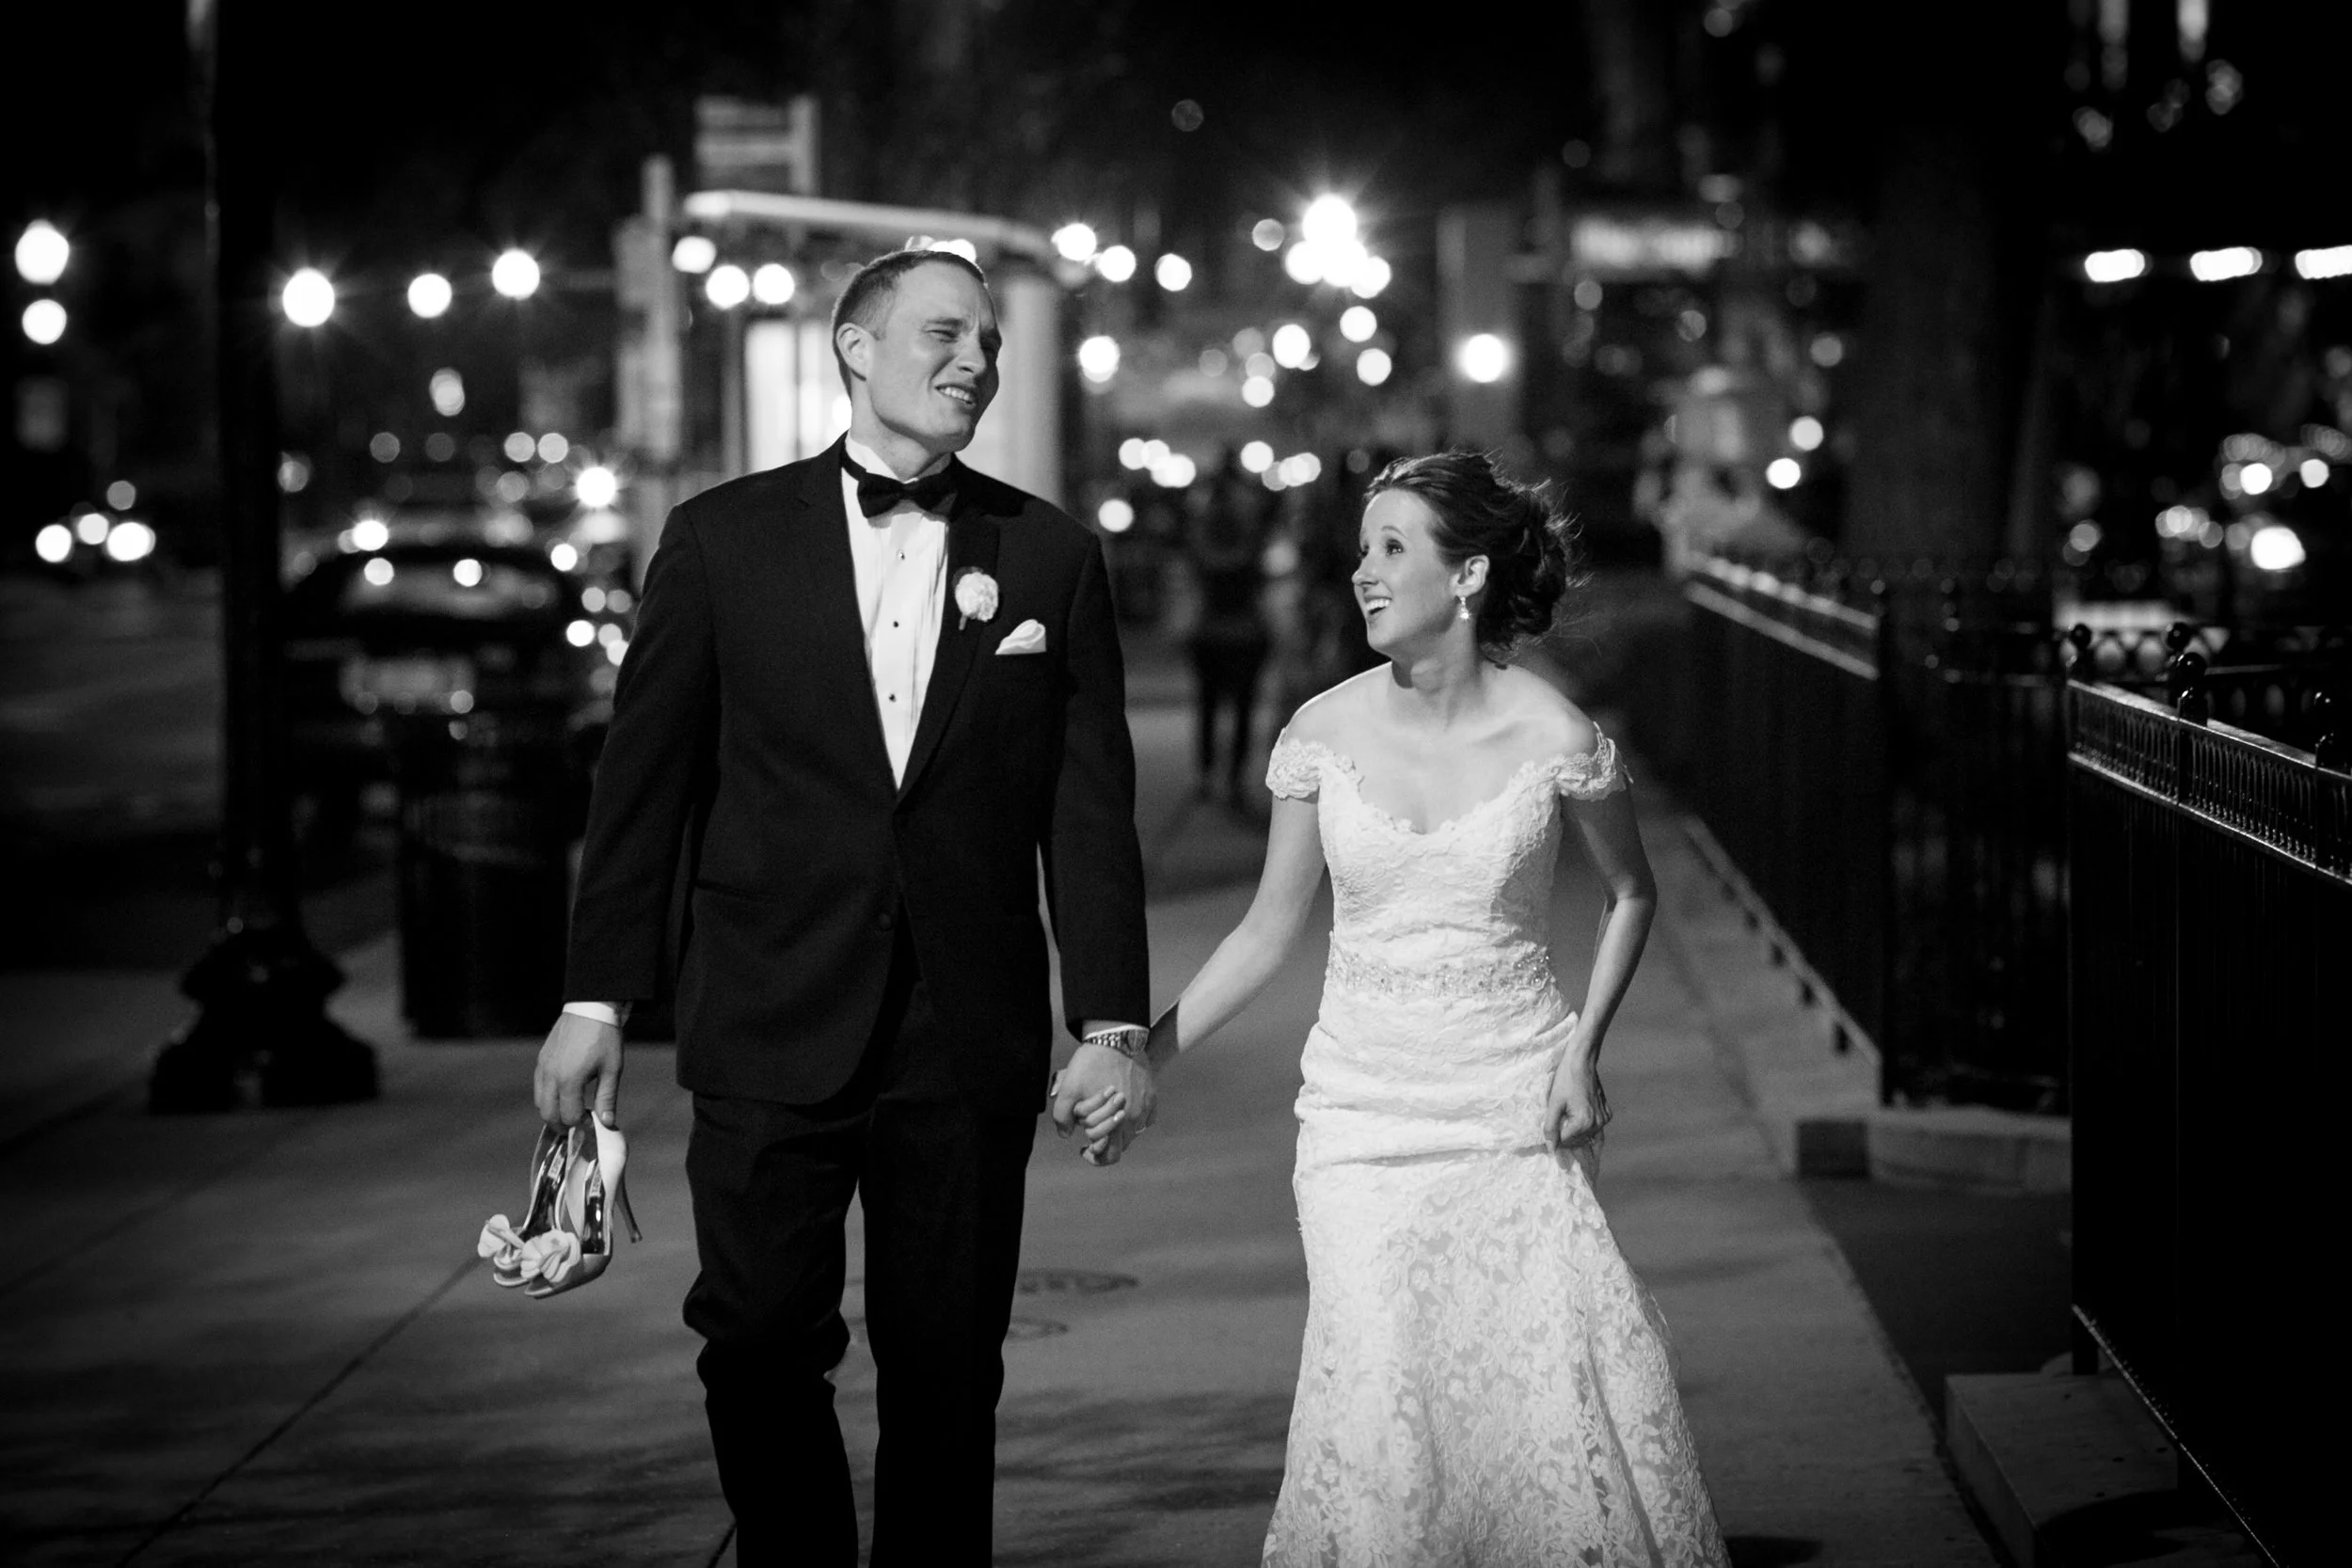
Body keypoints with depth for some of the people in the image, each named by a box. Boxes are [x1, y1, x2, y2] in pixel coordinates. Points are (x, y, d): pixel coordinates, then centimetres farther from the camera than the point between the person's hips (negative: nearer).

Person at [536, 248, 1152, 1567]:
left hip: (969, 1039, 1)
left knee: (948, 1370, 6)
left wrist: (1113, 1021, -2)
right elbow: (643, 780, 3)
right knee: (763, 1346, 1)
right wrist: (599, 999, 0)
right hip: (770, 1026, -1)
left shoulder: (1051, 557, 5)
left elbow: (1092, 805, 4)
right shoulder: (726, 538, 2)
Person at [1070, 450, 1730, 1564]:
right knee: (1377, 1411, -6)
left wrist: (1585, 1049, 0)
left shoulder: (1553, 738, -7)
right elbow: (1269, 929, 7)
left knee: (1551, 1408, -6)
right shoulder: (1324, 733, -2)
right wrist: (1144, 1061, 1)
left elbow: (1630, 893, 10)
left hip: (1517, 1110, -1)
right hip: (1362, 1112, 1)